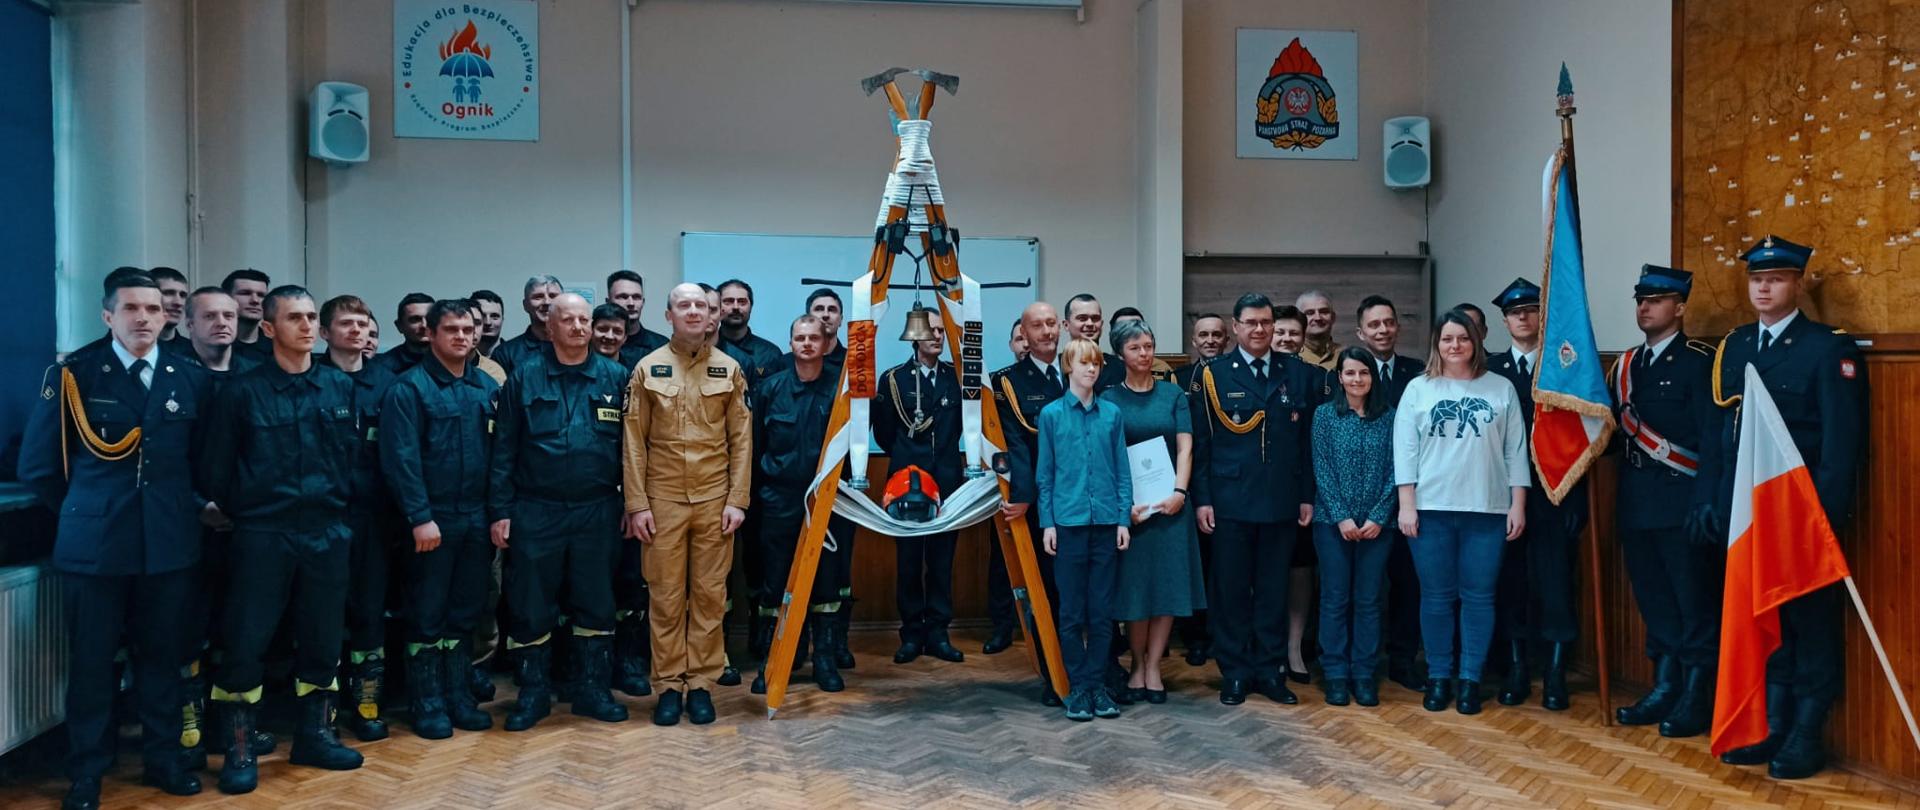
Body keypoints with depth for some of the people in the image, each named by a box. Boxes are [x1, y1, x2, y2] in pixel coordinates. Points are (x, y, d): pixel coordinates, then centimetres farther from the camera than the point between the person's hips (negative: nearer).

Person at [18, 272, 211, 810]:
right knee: (91, 663, 7)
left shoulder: (190, 378, 5)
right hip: (93, 545, -2)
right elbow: (37, 466, 2)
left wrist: (193, 506, 1)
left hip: (169, 543, 2)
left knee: (162, 657, 11)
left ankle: (162, 758, 25)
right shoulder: (72, 374, -2)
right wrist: (85, 511, 8)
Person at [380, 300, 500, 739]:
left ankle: (459, 696, 24)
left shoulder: (487, 387, 9)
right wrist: (420, 517, -19)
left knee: (465, 613, 13)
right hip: (432, 519, -5)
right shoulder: (410, 387, -7)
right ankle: (427, 704, 15)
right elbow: (401, 458, -14)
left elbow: (499, 452, 10)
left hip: (477, 518, 5)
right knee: (426, 616, 5)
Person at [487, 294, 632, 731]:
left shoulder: (615, 377, 4)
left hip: (597, 511, 1)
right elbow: (504, 448, 0)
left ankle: (593, 689, 22)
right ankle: (532, 693, 19)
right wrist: (499, 511, -5)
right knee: (531, 608, 5)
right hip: (535, 512, -1)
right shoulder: (525, 376, 1)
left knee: (596, 605, 9)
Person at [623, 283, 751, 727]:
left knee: (710, 595, 5)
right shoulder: (648, 368, 3)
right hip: (663, 499, -1)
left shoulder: (728, 369, 5)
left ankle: (701, 683, 14)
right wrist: (637, 503, -4)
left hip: (714, 499, 1)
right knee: (665, 596, 4)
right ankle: (669, 685, 13)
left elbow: (741, 439, 4)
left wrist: (737, 499, -3)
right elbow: (633, 440, 2)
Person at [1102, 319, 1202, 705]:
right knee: (1134, 584, 2)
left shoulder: (1173, 394, 6)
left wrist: (1179, 491, -13)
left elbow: (1185, 446, 0)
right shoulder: (1110, 399, 1)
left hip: (1170, 502, 2)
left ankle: (1153, 668, 12)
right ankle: (1137, 665, 17)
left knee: (1169, 583, 2)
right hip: (1127, 504, -2)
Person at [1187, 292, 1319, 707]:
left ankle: (1269, 669, 20)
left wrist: (1308, 495, 3)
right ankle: (1234, 672, 16)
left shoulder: (1299, 373, 6)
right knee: (1230, 590, 5)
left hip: (1282, 501, 2)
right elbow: (1200, 443, -1)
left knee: (1274, 590, 9)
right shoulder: (1212, 374, 0)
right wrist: (1201, 498, -7)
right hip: (1230, 501, -2)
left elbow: (1308, 438, 7)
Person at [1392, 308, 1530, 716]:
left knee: (1478, 595, 4)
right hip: (1431, 509, 0)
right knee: (1436, 596, 6)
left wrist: (1518, 504, 0)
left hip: (1486, 510, 0)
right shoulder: (1418, 389, 5)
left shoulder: (1501, 389, 6)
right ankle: (1438, 677, 16)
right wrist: (1406, 505, -5)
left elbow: (1516, 450, 5)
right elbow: (1405, 450, 2)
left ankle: (1470, 678, 13)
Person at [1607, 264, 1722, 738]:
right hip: (1636, 506, 7)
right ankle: (1665, 689, 22)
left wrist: (1706, 503, -20)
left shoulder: (1699, 361, -7)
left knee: (1694, 607, 1)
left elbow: (1713, 437, -13)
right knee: (1655, 606, 13)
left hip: (1681, 506, -7)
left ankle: (1697, 700, 9)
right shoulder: (1625, 365, 14)